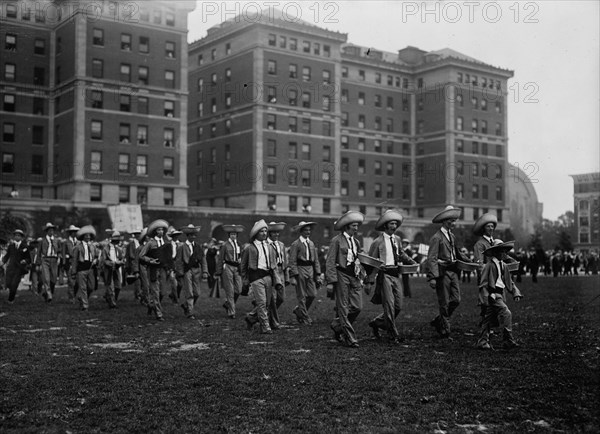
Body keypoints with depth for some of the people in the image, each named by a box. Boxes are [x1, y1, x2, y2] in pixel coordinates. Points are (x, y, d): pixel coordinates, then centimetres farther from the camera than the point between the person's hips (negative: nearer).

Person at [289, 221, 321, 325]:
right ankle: (305, 318, 10)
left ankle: (298, 310, 25)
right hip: (300, 270, -6)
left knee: (312, 295, 3)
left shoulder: (311, 243, 13)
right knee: (302, 296, 0)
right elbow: (292, 262, -9)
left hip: (310, 270, 6)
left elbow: (316, 260, 14)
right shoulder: (295, 244, -6)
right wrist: (293, 276, -15)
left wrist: (318, 275, 8)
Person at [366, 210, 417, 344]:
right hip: (384, 275, -7)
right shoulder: (378, 242, -7)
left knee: (398, 306, 8)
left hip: (396, 275, 7)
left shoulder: (397, 239, 12)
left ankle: (376, 323, 27)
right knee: (389, 306, -7)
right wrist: (369, 281, -9)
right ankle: (394, 335, 1)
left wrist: (411, 262, 16)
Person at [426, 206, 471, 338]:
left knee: (456, 300, 6)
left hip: (453, 271, 8)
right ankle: (444, 330, 12)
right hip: (442, 271, -8)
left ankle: (438, 322, 23)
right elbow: (431, 259, -15)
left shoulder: (452, 236, 14)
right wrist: (432, 277, -21)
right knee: (444, 302, 0)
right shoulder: (437, 238, -11)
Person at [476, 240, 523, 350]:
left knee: (489, 318, 10)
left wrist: (516, 293, 8)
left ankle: (482, 342, 15)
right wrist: (488, 296, -20)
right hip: (493, 295, -8)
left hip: (500, 295, 8)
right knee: (506, 314, -16)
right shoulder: (489, 265, -12)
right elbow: (483, 284, -12)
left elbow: (509, 282, 21)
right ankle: (508, 341, -13)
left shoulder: (503, 266, 14)